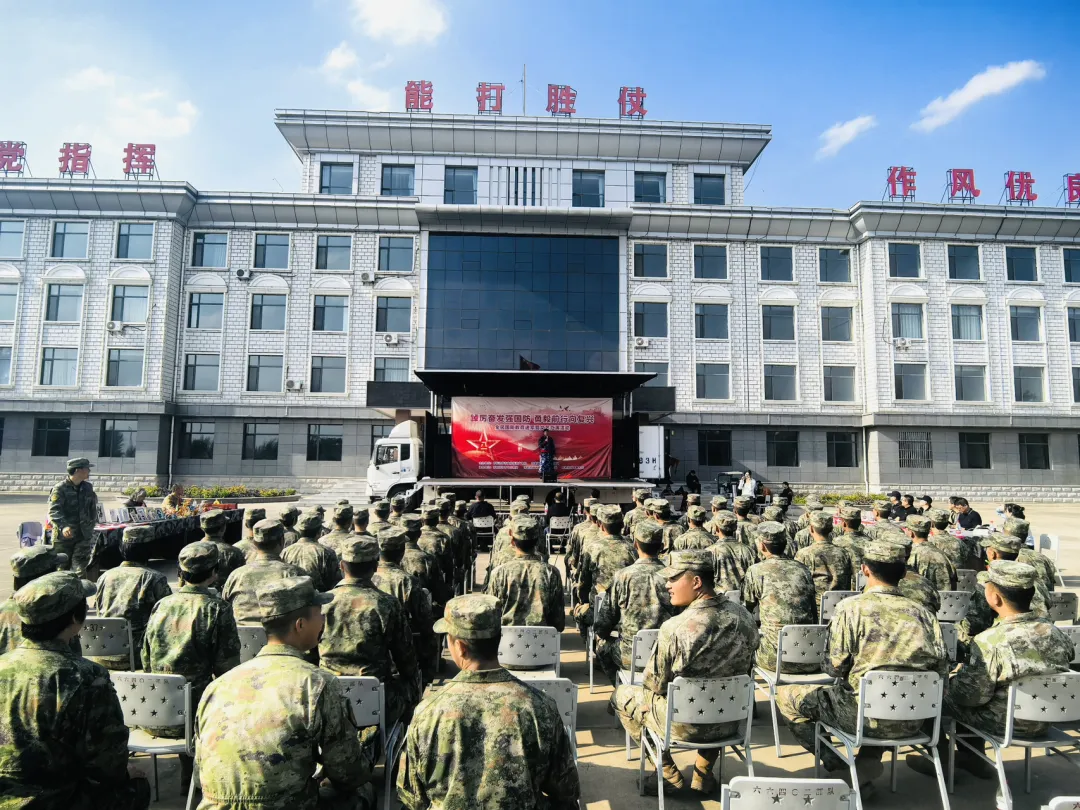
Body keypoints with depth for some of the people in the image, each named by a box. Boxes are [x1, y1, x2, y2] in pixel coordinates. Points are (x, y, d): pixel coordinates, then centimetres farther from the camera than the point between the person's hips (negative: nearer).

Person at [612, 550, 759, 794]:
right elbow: (745, 669, 5)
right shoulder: (743, 616, -11)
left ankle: (669, 774, 21)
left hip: (683, 725, -5)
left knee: (621, 695, 19)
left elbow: (654, 685, -16)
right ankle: (704, 775, 36)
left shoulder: (674, 628, -28)